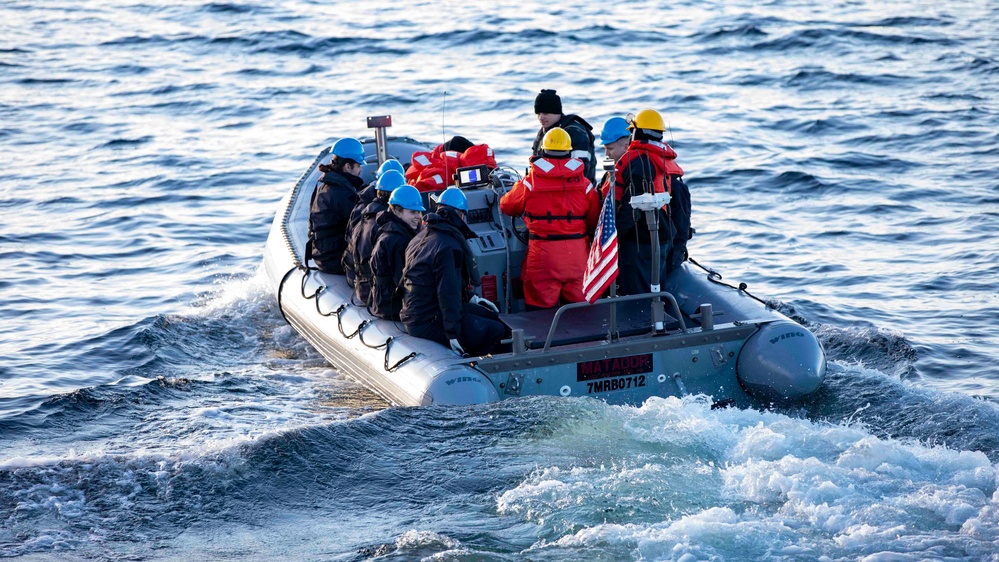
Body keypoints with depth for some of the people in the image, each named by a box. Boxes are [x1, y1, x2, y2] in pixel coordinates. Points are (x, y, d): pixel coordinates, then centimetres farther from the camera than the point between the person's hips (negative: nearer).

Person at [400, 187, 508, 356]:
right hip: (428, 323, -10)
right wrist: (453, 334, -23)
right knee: (496, 330, -11)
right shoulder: (449, 246, -20)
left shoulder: (422, 236, 12)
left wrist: (471, 298, 24)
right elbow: (448, 291, -24)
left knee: (489, 314, 18)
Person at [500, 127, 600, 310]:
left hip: (543, 253, -2)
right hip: (578, 252, 2)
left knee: (540, 308, 4)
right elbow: (594, 220, 10)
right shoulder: (584, 183, 3)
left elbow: (506, 206, 12)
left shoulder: (530, 182, -4)